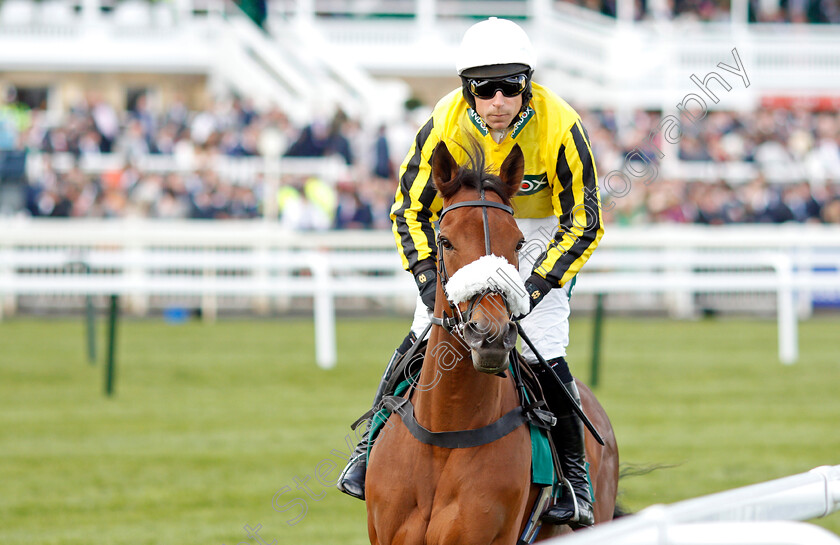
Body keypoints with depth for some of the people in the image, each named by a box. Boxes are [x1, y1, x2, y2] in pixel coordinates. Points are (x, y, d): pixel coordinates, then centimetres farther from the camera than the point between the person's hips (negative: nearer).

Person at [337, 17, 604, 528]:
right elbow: (412, 209, -10)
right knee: (424, 337, -6)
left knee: (542, 355, -14)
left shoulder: (560, 127, -28)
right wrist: (430, 277, -23)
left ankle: (574, 475, 3)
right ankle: (375, 442, 12)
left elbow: (584, 224, -20)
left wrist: (535, 286, -29)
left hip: (540, 233, -2)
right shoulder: (445, 125, -23)